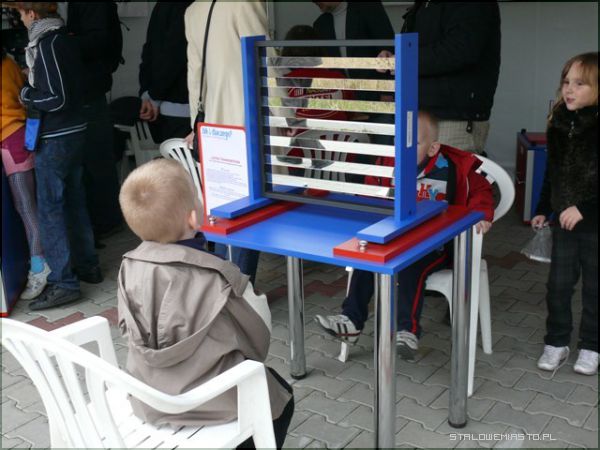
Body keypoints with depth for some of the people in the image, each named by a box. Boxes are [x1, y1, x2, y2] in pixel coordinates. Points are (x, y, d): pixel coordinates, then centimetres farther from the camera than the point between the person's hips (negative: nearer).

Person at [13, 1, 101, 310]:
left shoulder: (46, 45, -17)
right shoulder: (65, 39, 8)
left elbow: (56, 99, -20)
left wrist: (26, 93, -5)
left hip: (54, 139, -9)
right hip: (75, 131, 9)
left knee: (50, 208, -4)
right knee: (74, 200, 17)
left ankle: (63, 282, -1)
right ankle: (87, 266, 27)